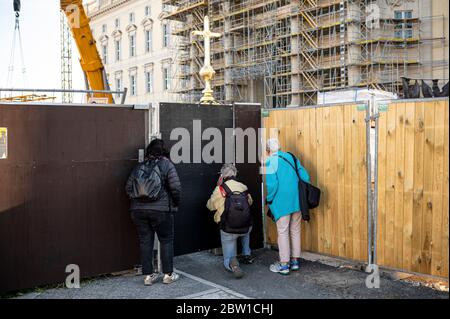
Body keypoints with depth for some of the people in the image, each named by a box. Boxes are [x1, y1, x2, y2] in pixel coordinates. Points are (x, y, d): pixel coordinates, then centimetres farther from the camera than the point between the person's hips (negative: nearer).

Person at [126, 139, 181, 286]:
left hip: (138, 209, 4)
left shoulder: (139, 167, 9)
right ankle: (168, 274, 15)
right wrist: (176, 203, 6)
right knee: (166, 240, 10)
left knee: (145, 241, 10)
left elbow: (129, 187, 6)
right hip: (161, 209, -3)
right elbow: (176, 187, -10)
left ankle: (148, 275, 16)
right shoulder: (167, 165, -2)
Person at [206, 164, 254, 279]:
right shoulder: (243, 187, 2)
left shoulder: (220, 189, -9)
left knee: (227, 259, 11)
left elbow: (210, 206, 5)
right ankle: (247, 255, 31)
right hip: (246, 228, 4)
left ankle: (232, 262, -23)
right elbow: (250, 202, 20)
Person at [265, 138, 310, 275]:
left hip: (282, 202, -6)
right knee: (295, 230, 15)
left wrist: (269, 200, -1)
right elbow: (305, 177, 7)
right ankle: (295, 261, 23)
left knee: (283, 232, 2)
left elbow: (272, 184, -16)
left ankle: (284, 264, 6)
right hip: (297, 201, 6)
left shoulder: (270, 162, -7)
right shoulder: (291, 157, 10)